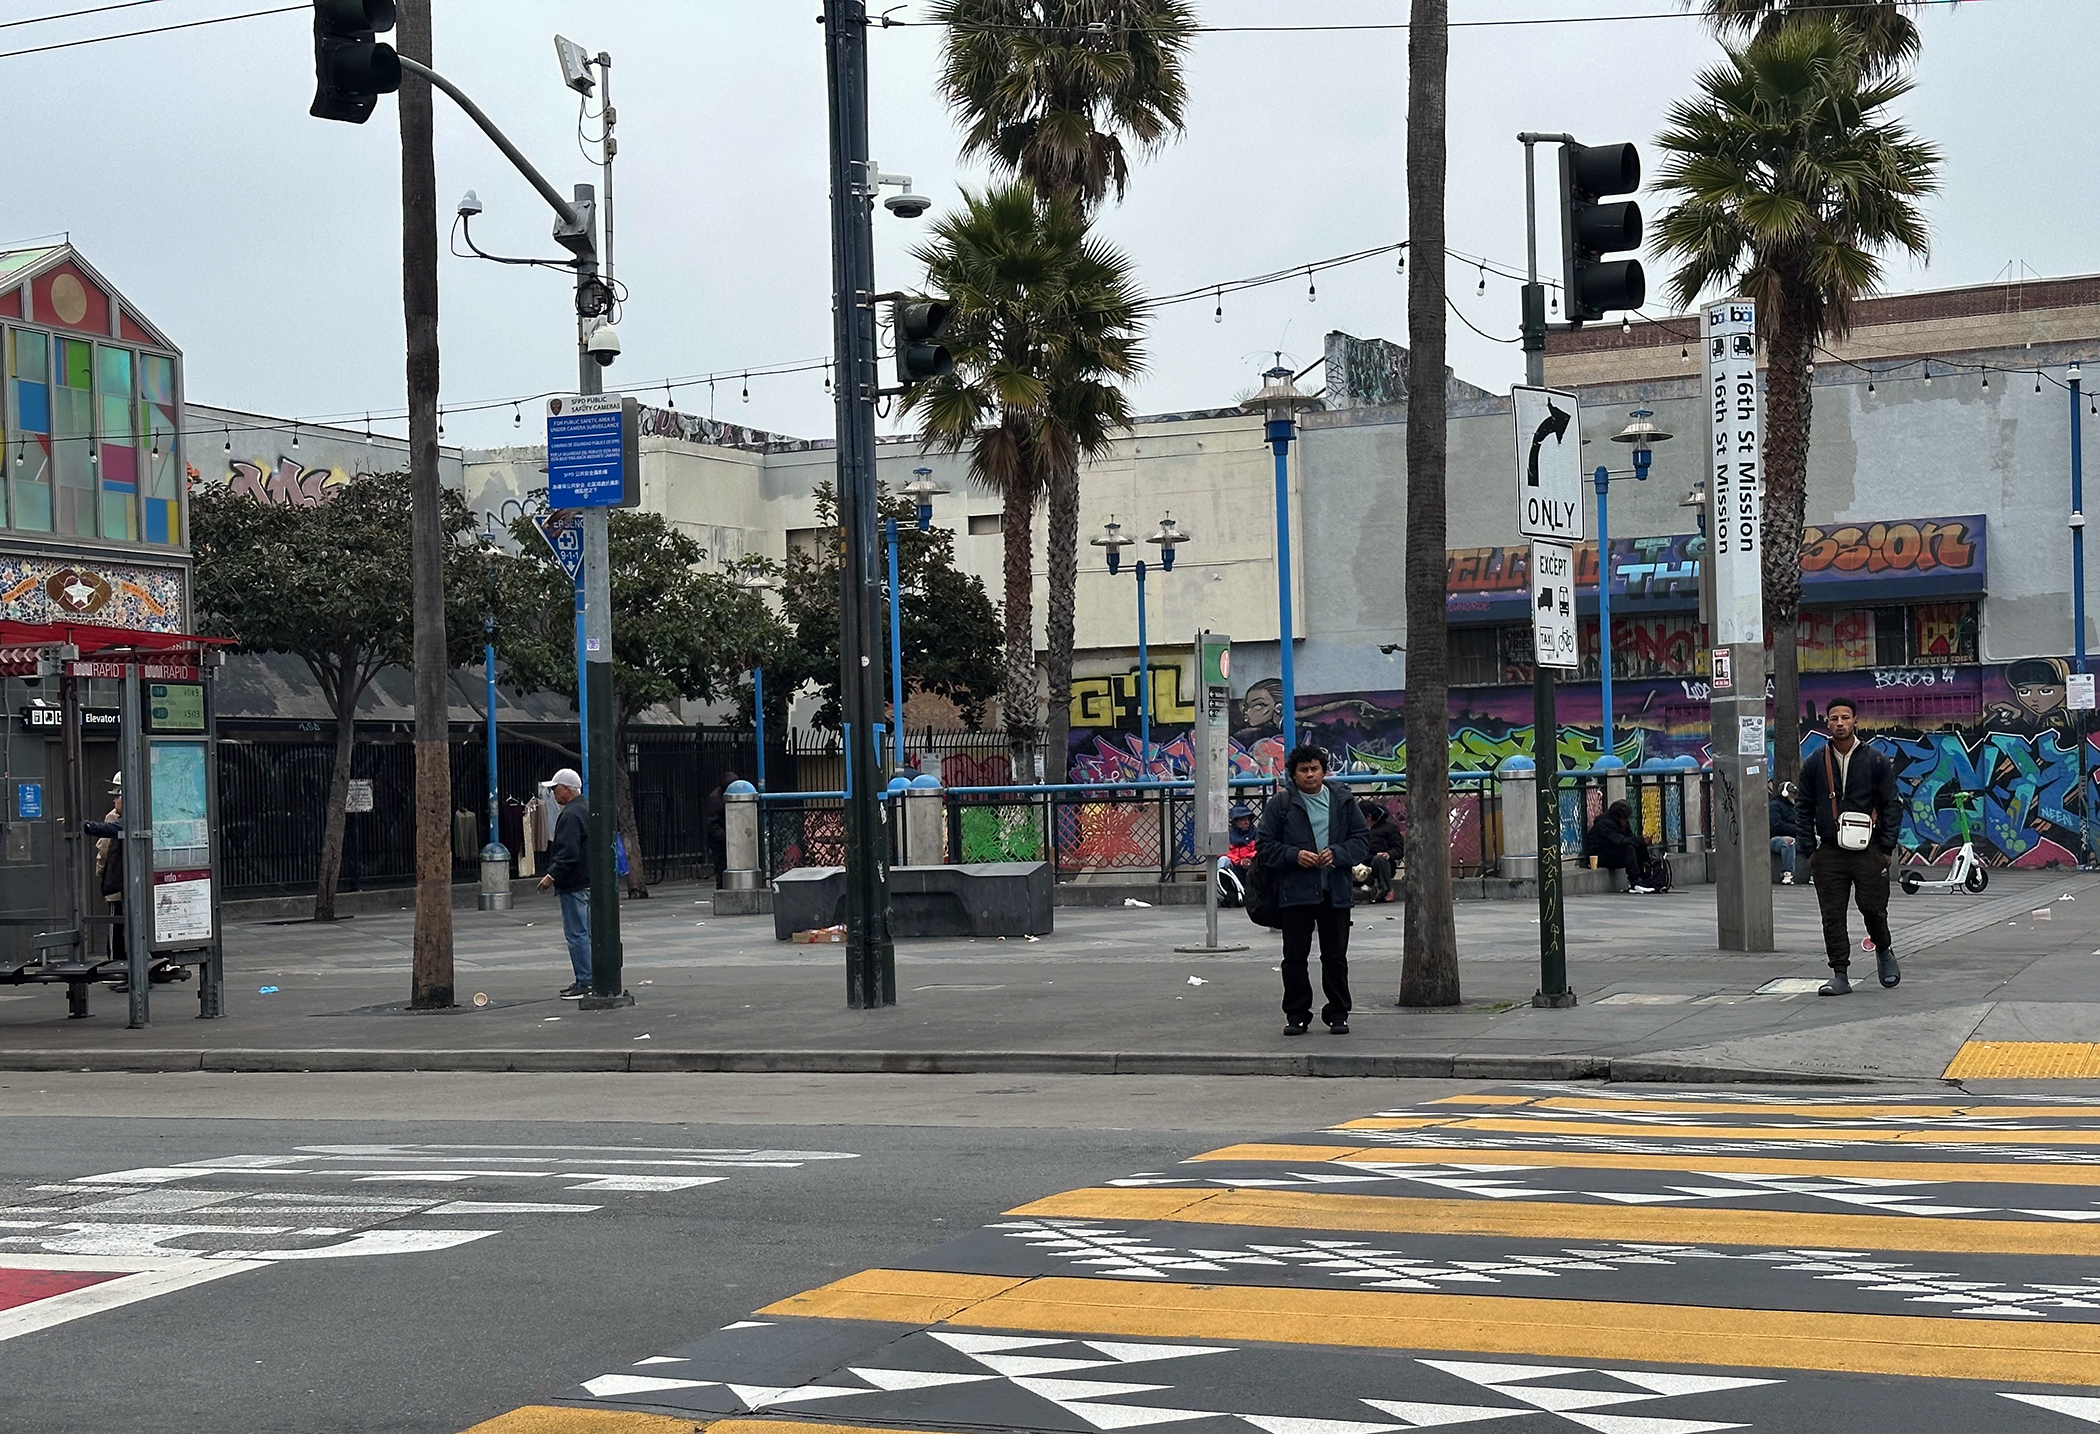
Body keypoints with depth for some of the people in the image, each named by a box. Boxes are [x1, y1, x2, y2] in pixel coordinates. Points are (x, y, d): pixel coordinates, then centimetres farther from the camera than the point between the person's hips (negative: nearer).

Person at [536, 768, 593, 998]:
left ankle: (585, 983, -8)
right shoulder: (587, 809, 16)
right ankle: (586, 980, 19)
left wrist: (552, 875, -20)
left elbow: (568, 853, -24)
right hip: (588, 881, 11)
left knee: (576, 934, -8)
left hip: (574, 884, -11)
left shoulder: (571, 815, -17)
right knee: (585, 933, 14)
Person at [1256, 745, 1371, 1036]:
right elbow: (1264, 844, 2)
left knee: (1335, 956, 7)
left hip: (1335, 891, 1)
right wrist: (1294, 856, -13)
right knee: (1294, 956, 1)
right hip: (1295, 891, -1)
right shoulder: (1280, 804, 2)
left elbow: (1362, 838, 8)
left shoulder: (1343, 800, 8)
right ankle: (1297, 1015, 10)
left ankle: (1337, 1013, 17)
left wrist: (1337, 853, -9)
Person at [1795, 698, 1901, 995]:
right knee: (1832, 916, -1)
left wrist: (1887, 849, -1)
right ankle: (1840, 975, 5)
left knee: (1873, 909, -2)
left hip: (1868, 850, -2)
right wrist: (1810, 850, 5)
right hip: (1829, 853, 2)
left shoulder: (1876, 762, 3)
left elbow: (1891, 806, 4)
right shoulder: (1814, 765, 7)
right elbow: (1803, 810, 11)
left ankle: (1884, 951, 28)